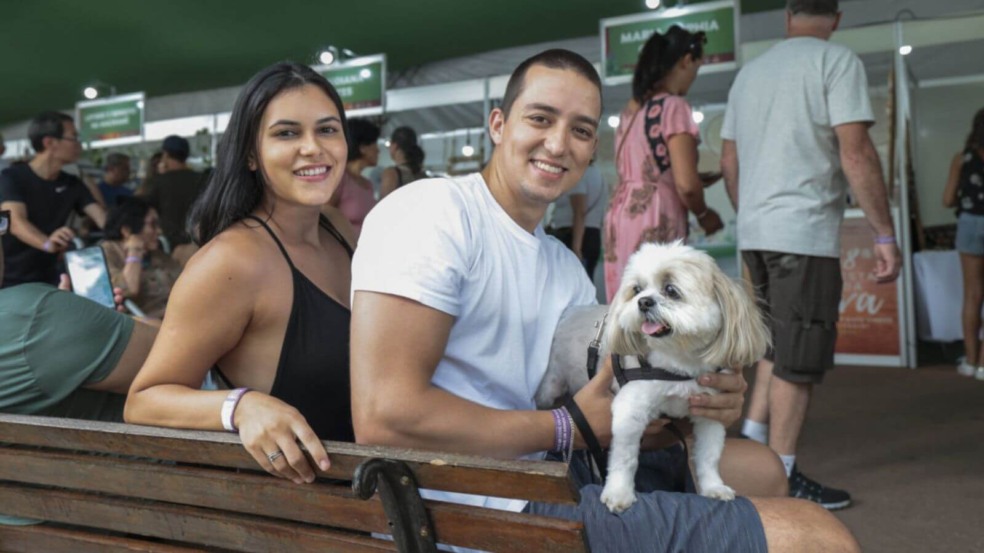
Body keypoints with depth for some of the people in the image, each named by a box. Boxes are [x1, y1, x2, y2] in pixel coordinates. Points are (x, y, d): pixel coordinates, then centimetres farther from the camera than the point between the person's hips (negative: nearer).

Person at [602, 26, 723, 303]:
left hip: (620, 216, 8)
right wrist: (703, 214, 4)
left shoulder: (630, 109, 16)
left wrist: (698, 180, 26)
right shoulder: (674, 106, -7)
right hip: (654, 222, -8)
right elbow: (685, 185, -14)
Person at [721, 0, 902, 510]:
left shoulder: (750, 71, 15)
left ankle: (752, 440, 17)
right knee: (799, 358, 0)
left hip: (755, 232, 7)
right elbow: (855, 153, -14)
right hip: (804, 232, -7)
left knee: (779, 343, 20)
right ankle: (781, 477, 6)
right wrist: (885, 234, -11)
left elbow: (728, 159, 19)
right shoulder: (837, 61, -5)